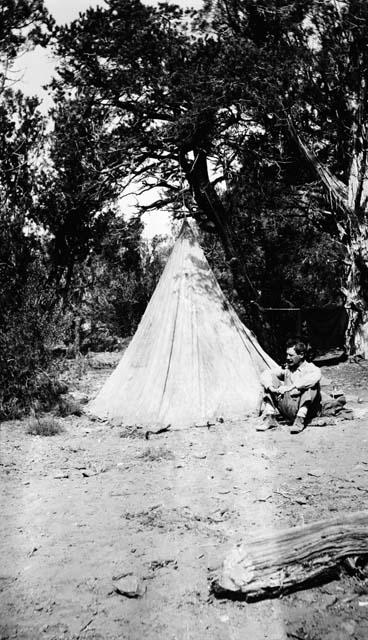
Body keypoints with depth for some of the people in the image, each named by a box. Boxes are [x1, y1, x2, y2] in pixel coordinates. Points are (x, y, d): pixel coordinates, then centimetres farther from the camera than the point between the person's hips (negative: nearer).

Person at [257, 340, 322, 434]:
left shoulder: (310, 368, -3)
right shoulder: (286, 369, 12)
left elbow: (315, 376, -29)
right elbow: (265, 374, 2)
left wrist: (290, 387, -35)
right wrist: (271, 387, -21)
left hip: (307, 411, -4)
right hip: (289, 411, 4)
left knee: (312, 384, -28)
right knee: (271, 379, -4)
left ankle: (300, 420, -33)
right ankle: (270, 418, -12)